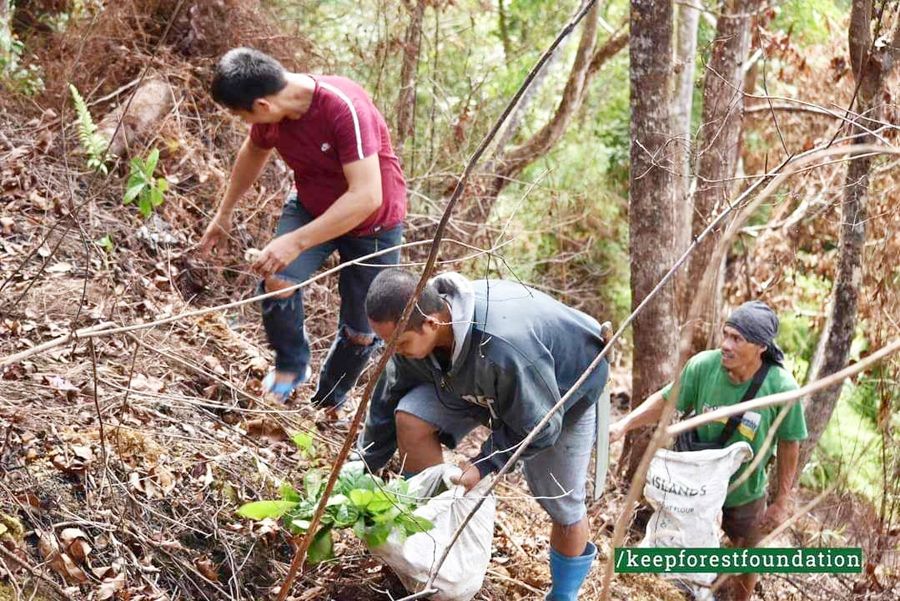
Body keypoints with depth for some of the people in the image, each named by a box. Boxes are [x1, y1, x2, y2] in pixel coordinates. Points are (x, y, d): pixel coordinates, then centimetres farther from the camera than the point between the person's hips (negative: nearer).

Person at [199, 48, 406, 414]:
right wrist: (224, 213, 16)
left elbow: (367, 197, -41)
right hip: (311, 205, 4)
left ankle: (328, 402, 33)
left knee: (361, 331, 6)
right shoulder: (271, 110, -17)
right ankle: (291, 365, 3)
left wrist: (296, 242, -44)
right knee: (276, 282, -23)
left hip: (373, 222, -4)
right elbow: (254, 152, 8)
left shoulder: (345, 108, -37)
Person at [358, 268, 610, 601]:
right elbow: (389, 400, -10)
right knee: (410, 418, -17)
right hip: (479, 383, 6)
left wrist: (484, 464, -29)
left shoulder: (505, 348, -49)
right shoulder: (413, 328, -27)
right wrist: (363, 469, -5)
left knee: (563, 504, 0)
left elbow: (538, 428, -32)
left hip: (566, 391, -5)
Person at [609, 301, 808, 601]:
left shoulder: (781, 387, -28)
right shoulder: (703, 365, -27)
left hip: (745, 492, -1)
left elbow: (788, 443, -14)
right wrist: (624, 424, -21)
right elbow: (666, 400, -10)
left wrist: (782, 501, -7)